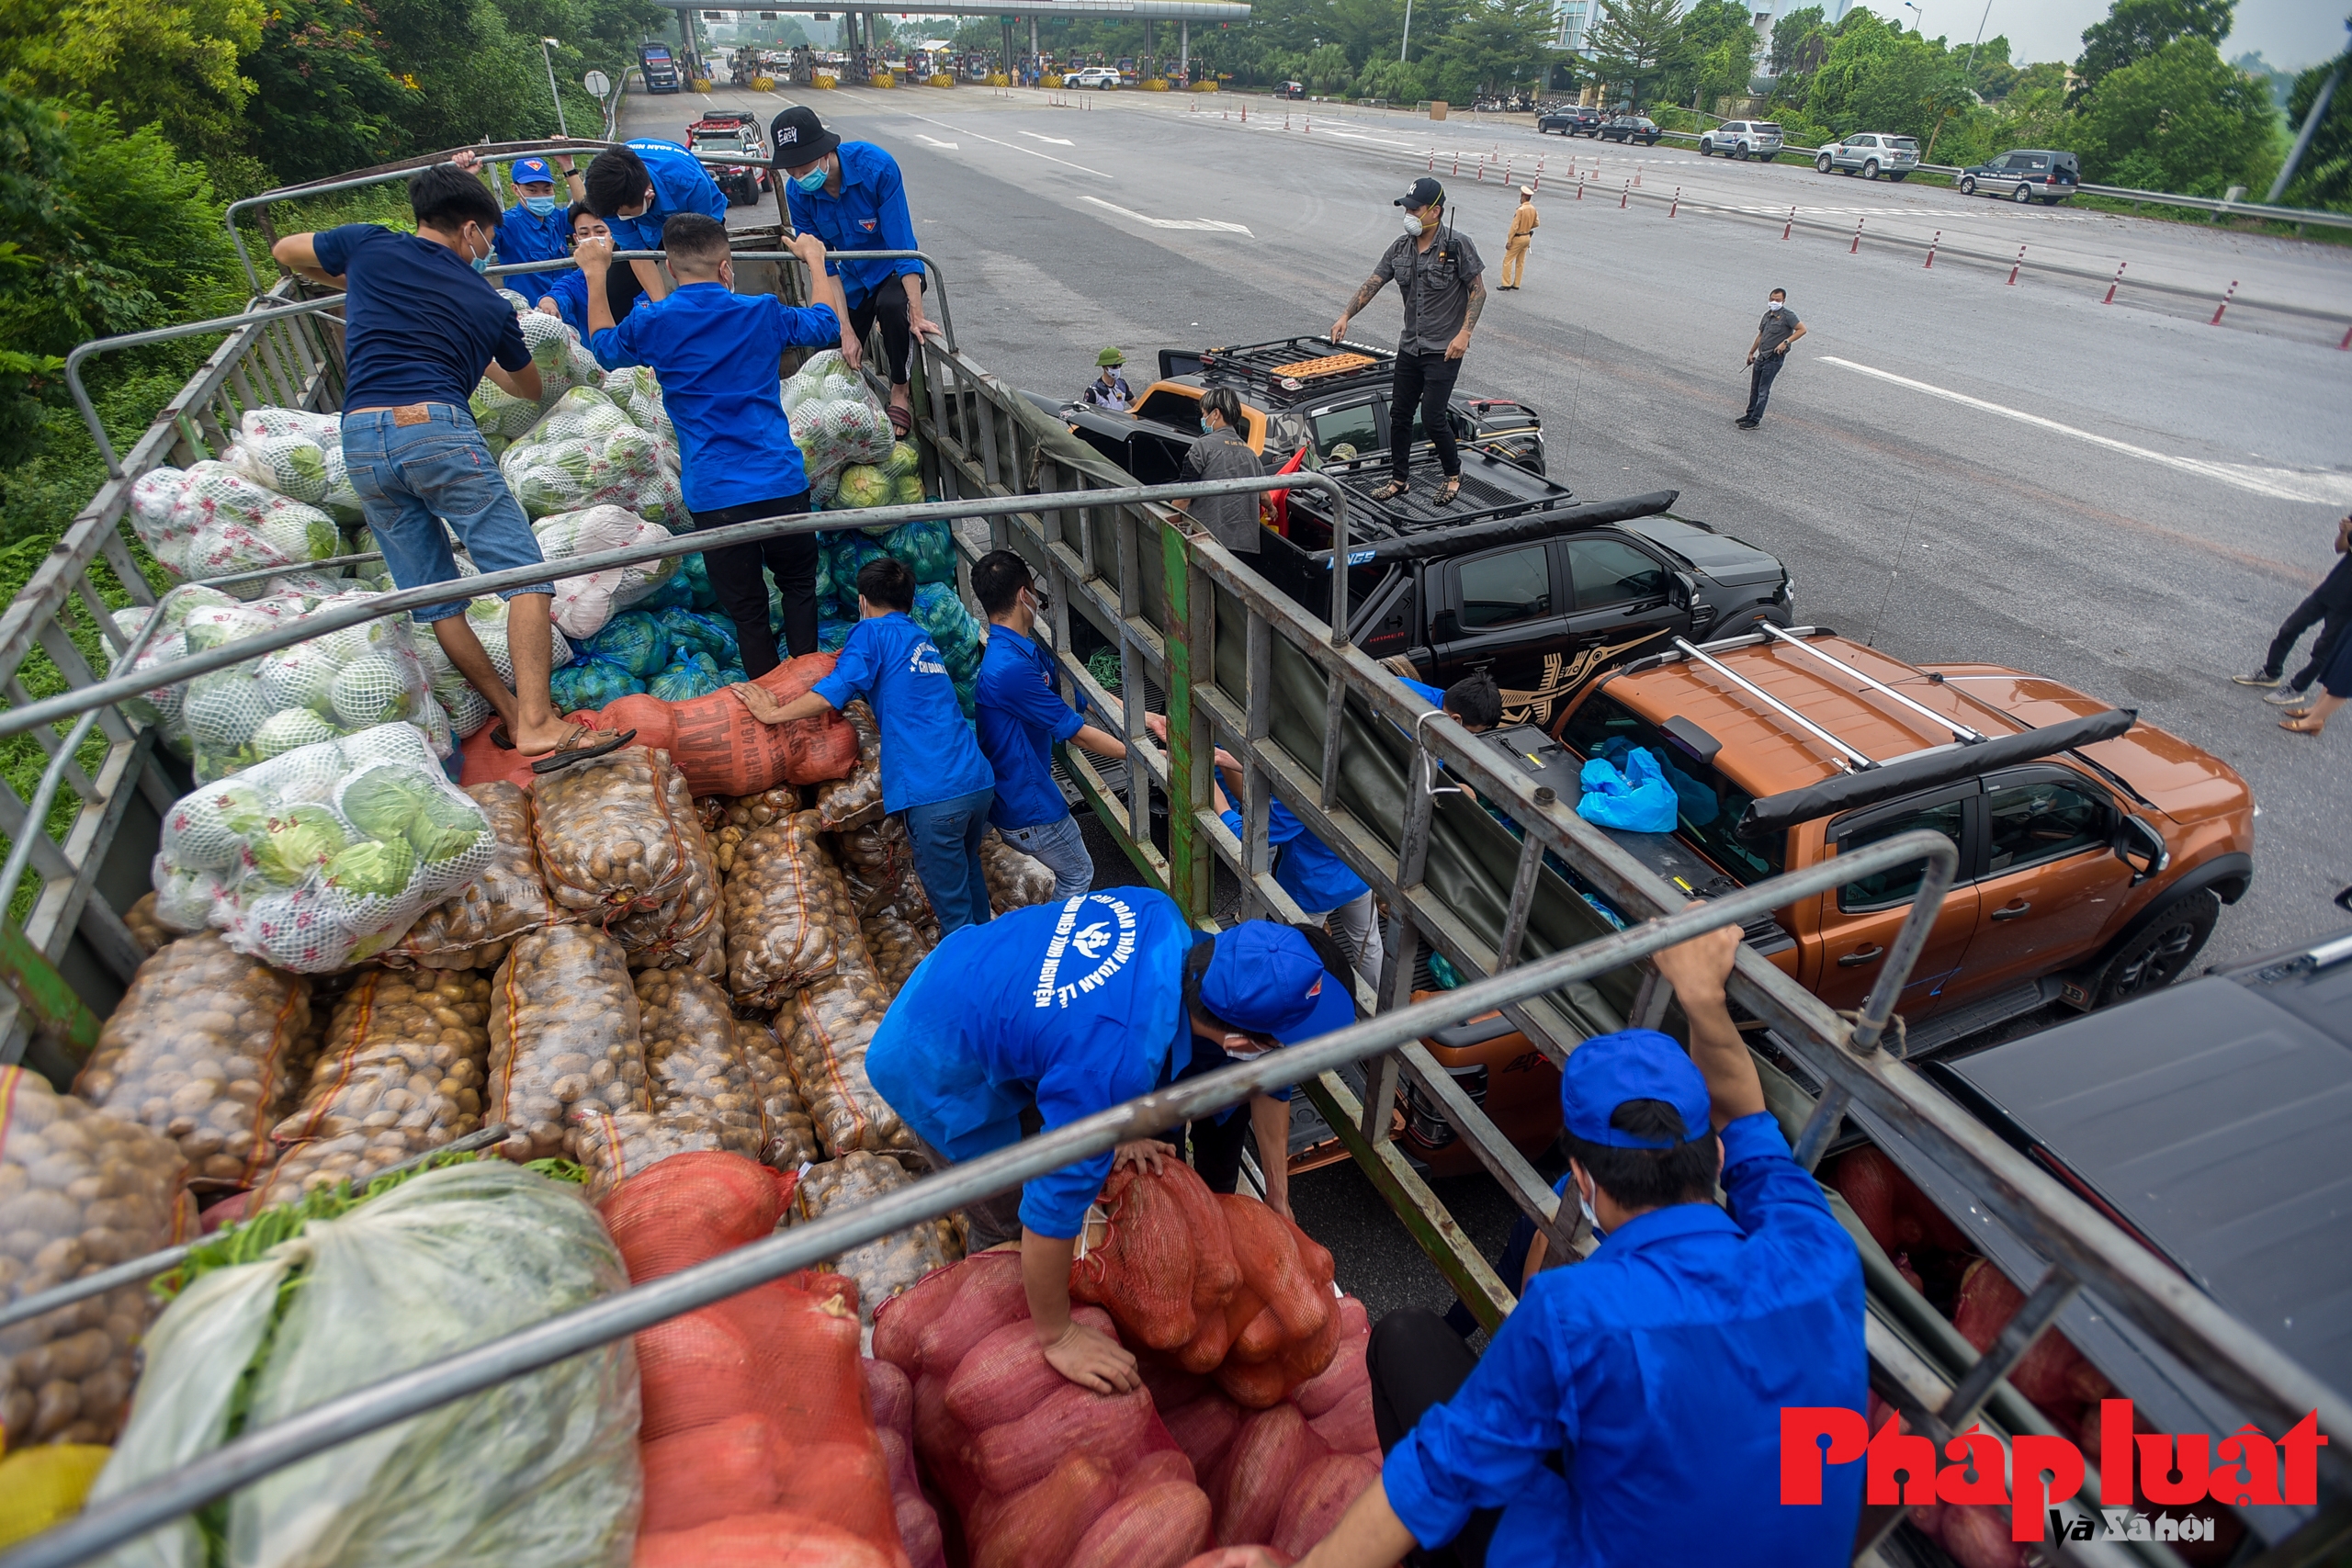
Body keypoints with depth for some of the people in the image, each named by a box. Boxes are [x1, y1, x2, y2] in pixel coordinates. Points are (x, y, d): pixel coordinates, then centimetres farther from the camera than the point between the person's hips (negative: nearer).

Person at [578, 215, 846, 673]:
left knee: (747, 609, 9)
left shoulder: (650, 325, 0)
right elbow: (826, 324, 19)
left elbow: (603, 347, 23)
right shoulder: (762, 313, 0)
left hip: (713, 495, 0)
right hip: (781, 483, 0)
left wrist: (595, 275, 33)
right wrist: (815, 261, 33)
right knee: (798, 584, 19)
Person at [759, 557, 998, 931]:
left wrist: (772, 714, 1)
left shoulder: (872, 632, 2)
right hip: (979, 781, 8)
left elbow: (831, 694, -10)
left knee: (953, 909, 4)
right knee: (969, 876, 27)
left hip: (934, 792, -8)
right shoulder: (925, 641, 24)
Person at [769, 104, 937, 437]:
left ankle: (900, 390, -14)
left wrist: (917, 316, -35)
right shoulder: (797, 193, -16)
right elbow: (824, 265, -12)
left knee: (891, 305, -37)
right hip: (853, 277, 4)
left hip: (895, 271, -4)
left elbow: (902, 245, -28)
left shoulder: (876, 166, -28)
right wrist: (846, 331, -21)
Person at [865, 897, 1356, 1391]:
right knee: (1009, 1224, 12)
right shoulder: (1119, 1064, -40)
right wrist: (1057, 1336, -13)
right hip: (938, 1073, -6)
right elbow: (1051, 1213, -30)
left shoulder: (1159, 914, -20)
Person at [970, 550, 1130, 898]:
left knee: (1073, 867, 26)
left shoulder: (1025, 650, 1)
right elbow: (1079, 735, -26)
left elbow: (1079, 690, 8)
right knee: (1078, 876, 11)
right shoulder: (1010, 668, -31)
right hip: (1027, 806, -10)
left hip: (1023, 791, 10)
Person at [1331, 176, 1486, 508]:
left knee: (1432, 416, -10)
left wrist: (1464, 333, -18)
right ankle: (1399, 479, 23)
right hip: (1409, 347, 6)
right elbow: (1372, 283, 6)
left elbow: (1478, 290, -9)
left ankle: (1453, 473, 15)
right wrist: (1346, 315, -7)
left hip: (1444, 351, -6)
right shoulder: (1400, 248, 5)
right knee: (1399, 415, 9)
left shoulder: (1457, 247, -11)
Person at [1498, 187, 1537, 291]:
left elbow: (1514, 226, -21)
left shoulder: (1521, 209, -21)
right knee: (1520, 262, 13)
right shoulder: (1533, 209, 1)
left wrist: (1509, 241, -18)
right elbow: (1536, 223, 12)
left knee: (1507, 260, -1)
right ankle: (1516, 284, 17)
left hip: (1518, 238, -8)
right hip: (1527, 237, 8)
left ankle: (1506, 284, -4)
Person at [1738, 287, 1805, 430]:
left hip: (1774, 358, -8)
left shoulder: (1787, 315, -9)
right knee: (1754, 388, 15)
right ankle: (1750, 414, 27)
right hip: (1761, 356, 8)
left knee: (1763, 391, -6)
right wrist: (1751, 352, 25)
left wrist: (1785, 342, -22)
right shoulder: (1767, 315, 14)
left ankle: (1755, 421, -2)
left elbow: (1802, 329, -14)